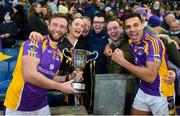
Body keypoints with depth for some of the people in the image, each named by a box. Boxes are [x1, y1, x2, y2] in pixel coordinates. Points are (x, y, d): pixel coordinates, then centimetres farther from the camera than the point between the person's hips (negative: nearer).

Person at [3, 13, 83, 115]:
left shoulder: (59, 54, 5)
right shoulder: (35, 43, -16)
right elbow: (29, 74, -27)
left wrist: (69, 77, -3)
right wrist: (61, 86, -21)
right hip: (18, 106, -6)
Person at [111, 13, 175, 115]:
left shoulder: (153, 42, -24)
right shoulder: (131, 41, -3)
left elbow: (150, 77, -34)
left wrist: (122, 61, -30)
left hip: (161, 94, -6)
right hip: (143, 91, 6)